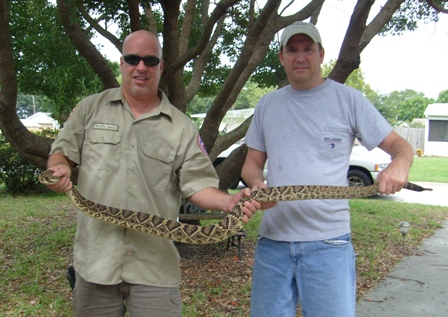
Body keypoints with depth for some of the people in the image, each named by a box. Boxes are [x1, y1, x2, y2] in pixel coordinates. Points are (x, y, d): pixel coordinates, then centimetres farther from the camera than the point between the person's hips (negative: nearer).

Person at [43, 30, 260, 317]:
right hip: (95, 258, 1)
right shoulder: (91, 108, 9)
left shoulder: (182, 128, 5)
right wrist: (59, 168, -14)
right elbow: (62, 152, 9)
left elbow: (197, 184, 1)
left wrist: (229, 201, -18)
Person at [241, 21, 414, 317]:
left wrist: (400, 164, -22)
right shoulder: (267, 104, 12)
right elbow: (252, 162, 14)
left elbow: (400, 145, 2)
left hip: (328, 243, -3)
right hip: (272, 240, 3)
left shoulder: (348, 99, 2)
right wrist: (256, 183, -9)